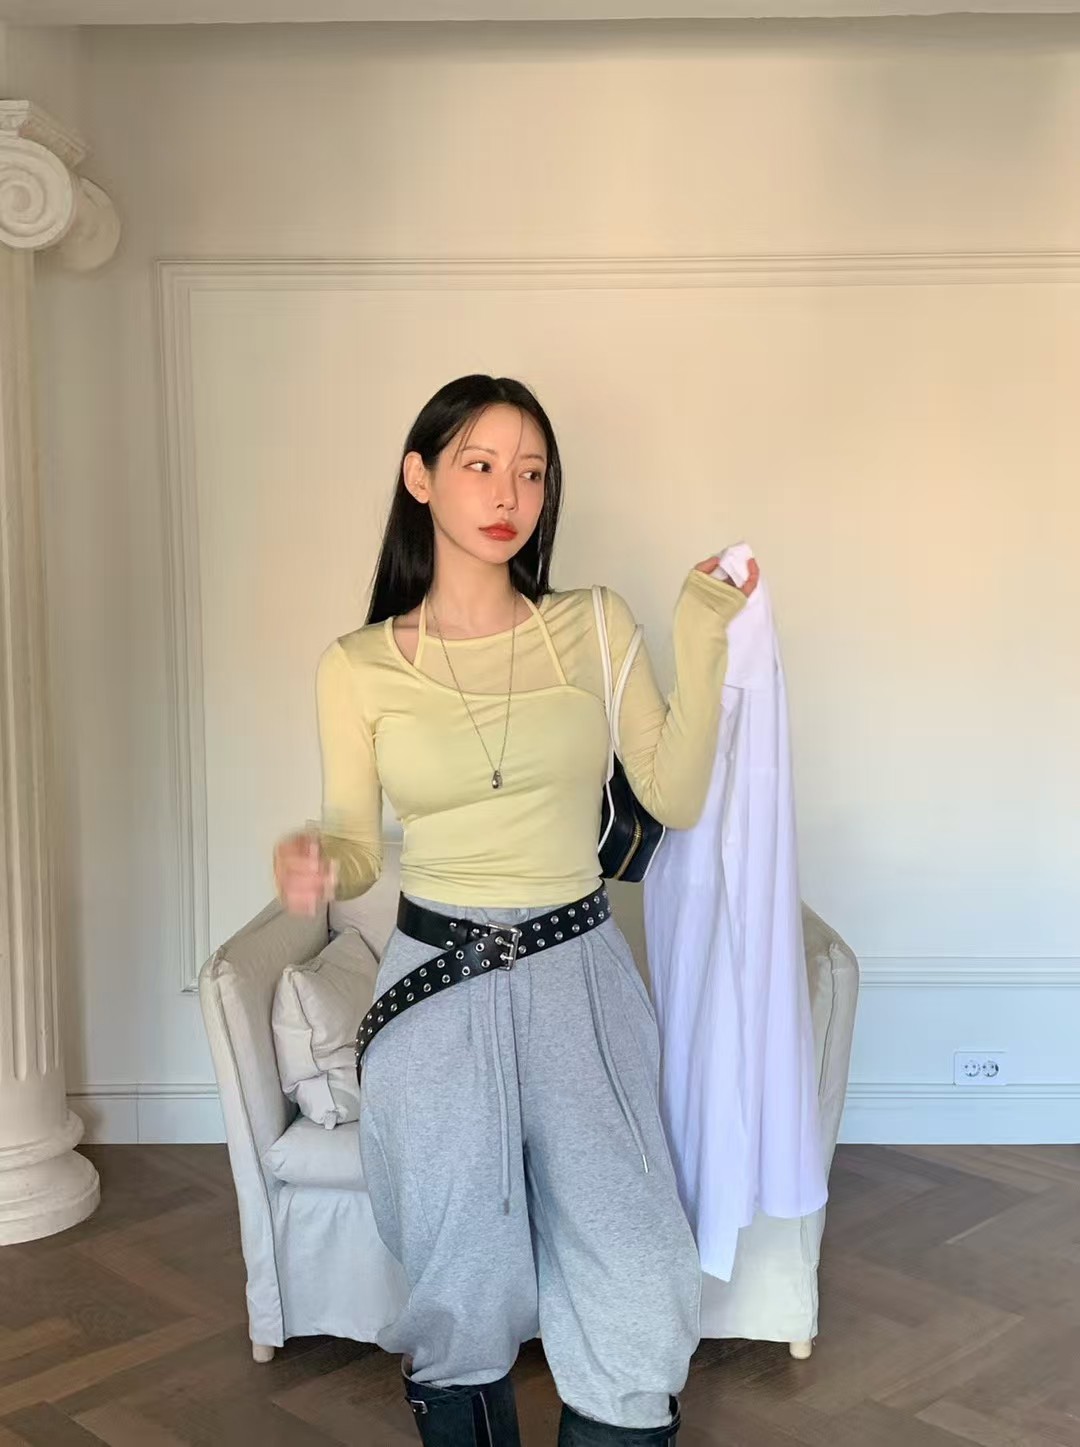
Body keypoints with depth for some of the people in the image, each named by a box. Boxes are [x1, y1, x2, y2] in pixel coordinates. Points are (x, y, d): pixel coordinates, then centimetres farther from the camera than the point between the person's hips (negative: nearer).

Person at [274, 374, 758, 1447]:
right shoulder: (355, 667, -1)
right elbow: (357, 852, 4)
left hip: (580, 977, 1)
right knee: (464, 1291, 5)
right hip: (436, 986, 0)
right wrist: (316, 866, -19)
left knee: (637, 1299, -8)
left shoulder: (595, 628, 2)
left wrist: (702, 644, -6)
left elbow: (675, 800, 1)